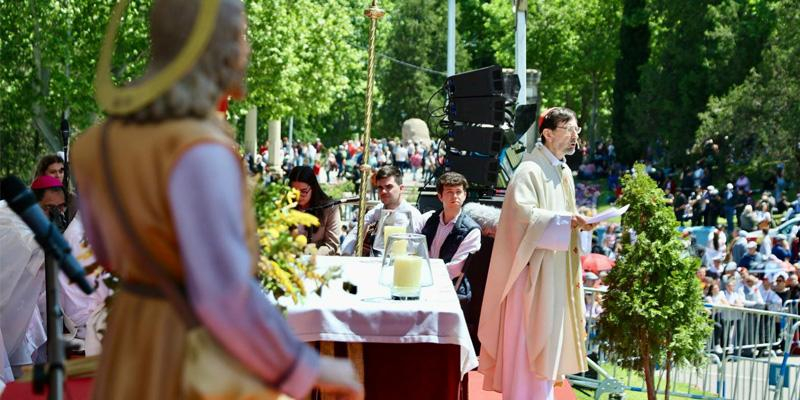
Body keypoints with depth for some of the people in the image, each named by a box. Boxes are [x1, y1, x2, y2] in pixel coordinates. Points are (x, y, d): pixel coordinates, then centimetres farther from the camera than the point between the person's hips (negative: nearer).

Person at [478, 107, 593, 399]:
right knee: (527, 336, -5)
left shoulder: (564, 173, 15)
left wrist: (577, 221, 4)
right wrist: (565, 220, -27)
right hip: (535, 268, -9)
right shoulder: (531, 170, -13)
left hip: (557, 270, 9)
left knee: (548, 333, 12)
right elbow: (523, 212, -25)